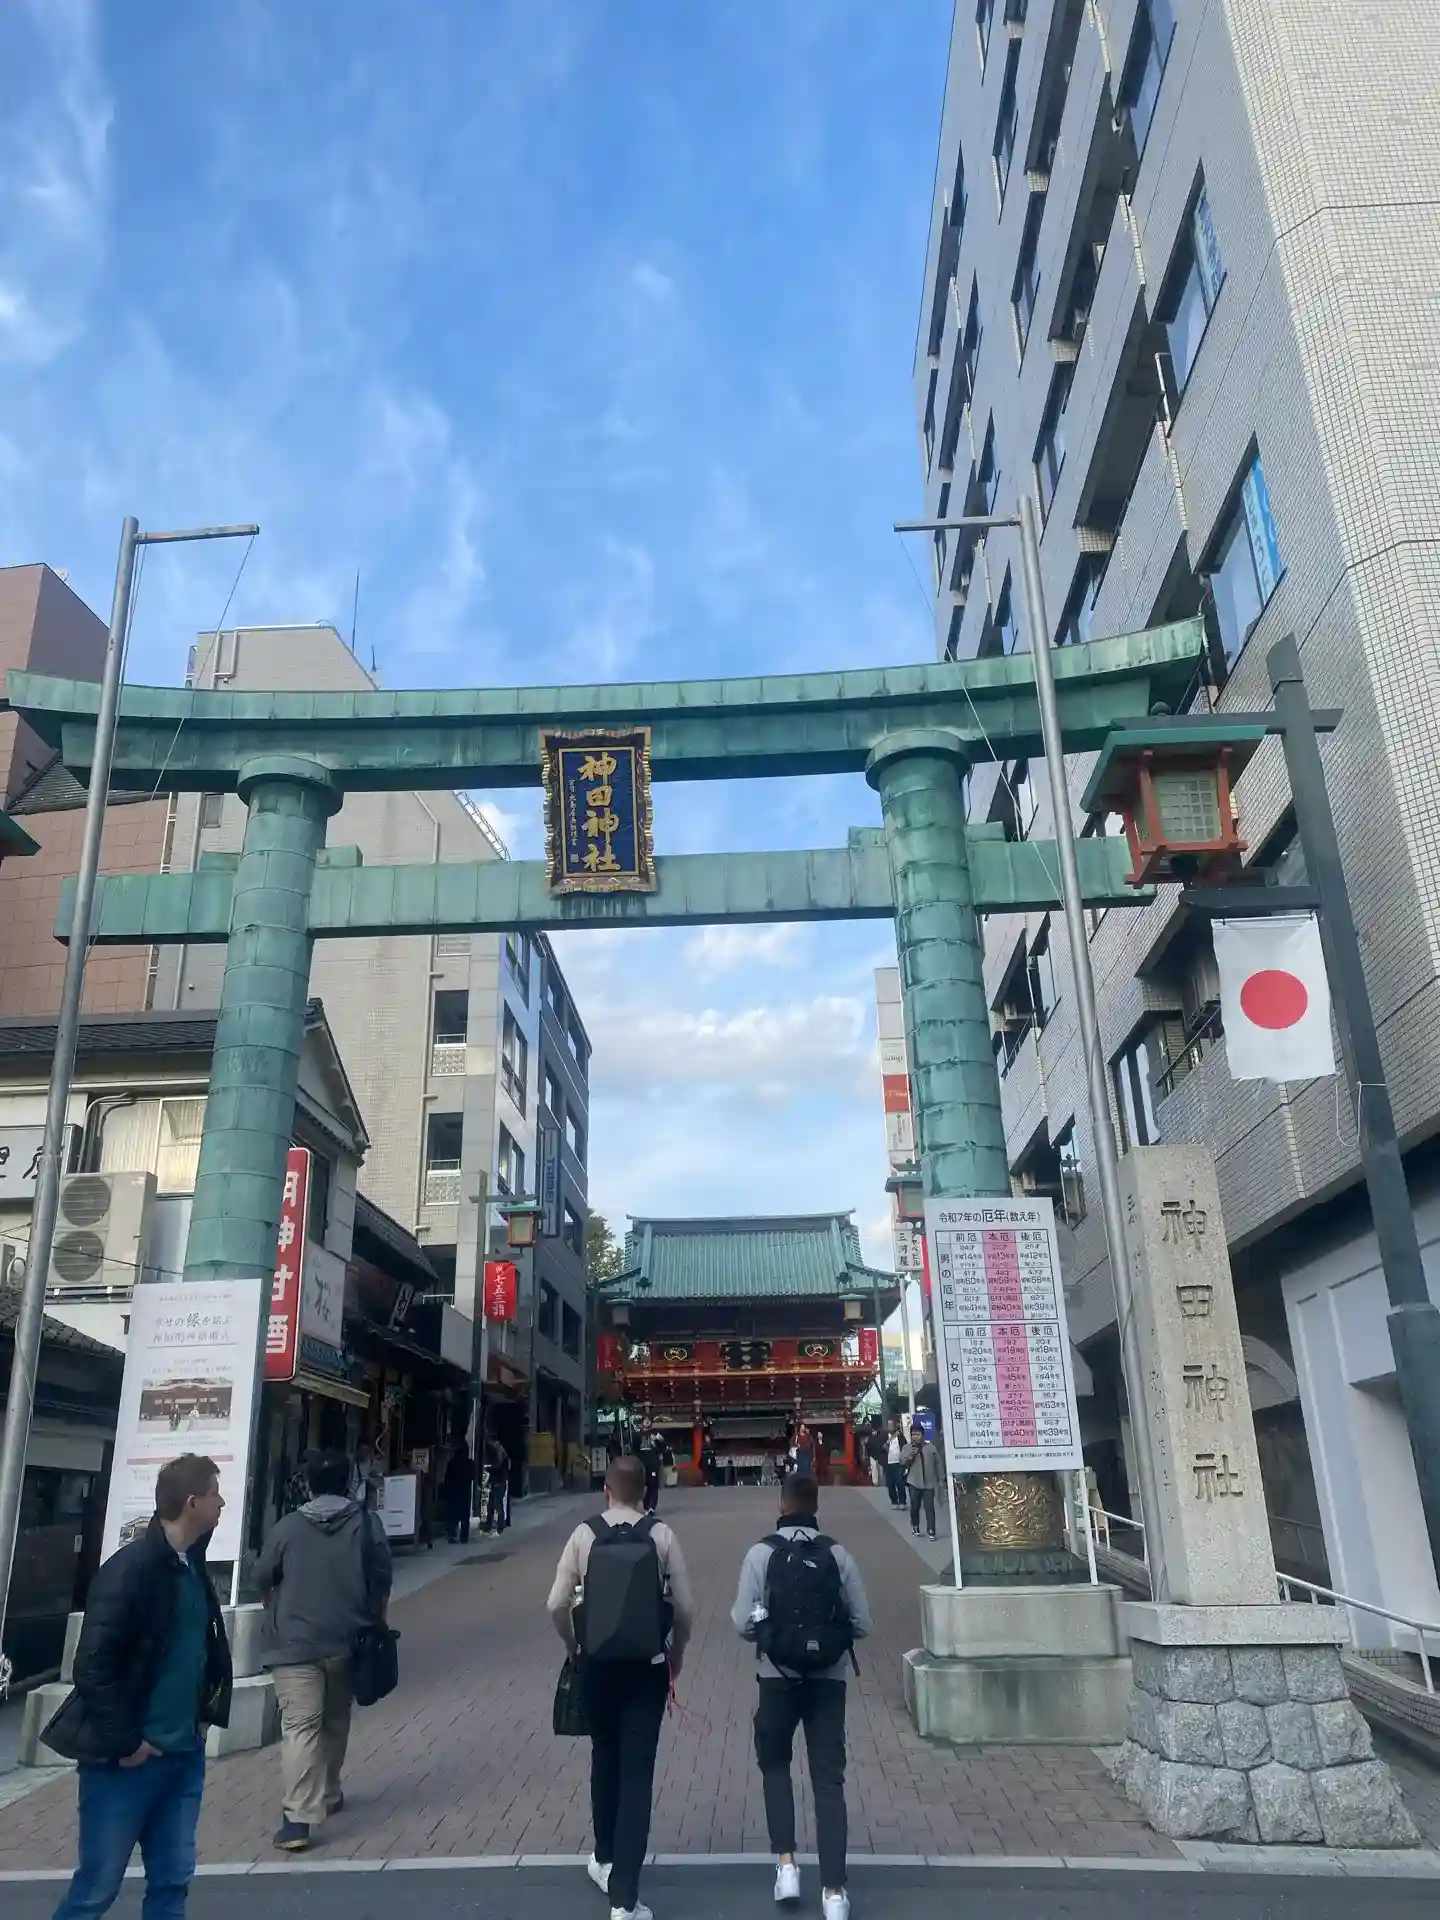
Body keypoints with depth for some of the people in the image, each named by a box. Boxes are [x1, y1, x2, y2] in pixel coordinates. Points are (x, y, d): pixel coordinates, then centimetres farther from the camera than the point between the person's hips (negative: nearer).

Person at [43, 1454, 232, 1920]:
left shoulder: (191, 1566, 5)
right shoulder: (131, 1569, -18)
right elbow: (92, 1664, -19)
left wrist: (205, 1713, 8)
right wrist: (123, 1741, -15)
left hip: (184, 1755, 7)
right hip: (129, 1758, -7)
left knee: (172, 1880, 12)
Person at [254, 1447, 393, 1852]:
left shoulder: (288, 1526, -2)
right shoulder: (367, 1524, 0)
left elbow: (263, 1580, 7)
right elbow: (382, 1583, 2)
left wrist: (280, 1616, 26)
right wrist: (374, 1627, 16)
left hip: (296, 1643, -2)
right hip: (348, 1641, 2)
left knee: (300, 1728, -7)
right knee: (335, 1722, 21)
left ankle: (298, 1818, -16)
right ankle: (328, 1794, 33)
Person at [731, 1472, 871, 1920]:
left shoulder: (762, 1553, -8)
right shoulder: (838, 1555, -3)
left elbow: (744, 1623, -9)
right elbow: (862, 1623, 0)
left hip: (779, 1678, -1)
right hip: (829, 1679, 1)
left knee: (774, 1765, 22)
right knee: (829, 1779, 8)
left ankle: (786, 1863, 14)